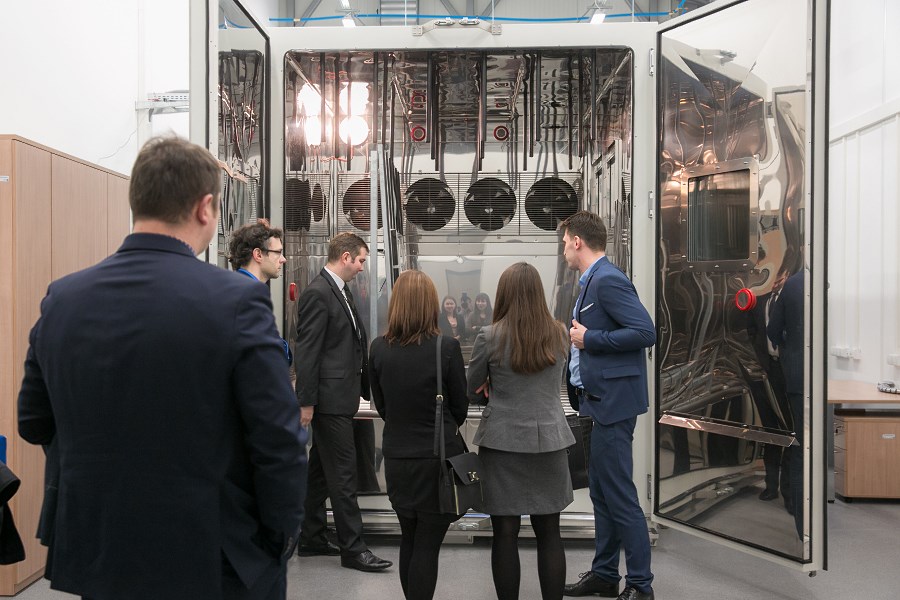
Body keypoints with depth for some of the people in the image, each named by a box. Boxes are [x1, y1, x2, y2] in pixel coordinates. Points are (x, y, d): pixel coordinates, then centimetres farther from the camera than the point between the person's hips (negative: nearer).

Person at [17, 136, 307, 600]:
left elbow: (34, 424, 6)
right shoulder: (237, 301, -20)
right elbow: (279, 444, -18)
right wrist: (281, 544, -4)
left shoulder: (61, 298, -5)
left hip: (97, 560, 4)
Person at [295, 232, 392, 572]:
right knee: (343, 474, -2)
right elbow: (307, 350, -18)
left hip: (339, 398, 10)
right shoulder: (317, 293, -15)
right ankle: (352, 548, 8)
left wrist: (364, 387, 18)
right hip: (330, 399, -10)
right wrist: (306, 402, -18)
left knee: (321, 473, 16)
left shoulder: (339, 291, 14)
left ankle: (311, 540, 28)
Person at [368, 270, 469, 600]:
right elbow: (460, 406, -2)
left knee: (409, 540, 21)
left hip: (397, 455, 4)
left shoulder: (379, 348, -6)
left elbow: (381, 404, 6)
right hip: (438, 456, -4)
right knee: (427, 545, 7)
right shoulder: (447, 347, -15)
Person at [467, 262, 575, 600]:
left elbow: (468, 389, 2)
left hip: (503, 442, -3)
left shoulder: (490, 337, -10)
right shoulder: (558, 335, 1)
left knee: (505, 535, 7)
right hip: (550, 441, 3)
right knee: (549, 534, 12)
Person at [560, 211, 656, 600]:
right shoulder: (593, 281, 15)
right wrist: (574, 338, 9)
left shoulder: (608, 280, -16)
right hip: (601, 400, 11)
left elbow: (645, 332, -23)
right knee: (601, 491, 17)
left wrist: (590, 339, -19)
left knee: (619, 495, -2)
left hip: (613, 400, -11)